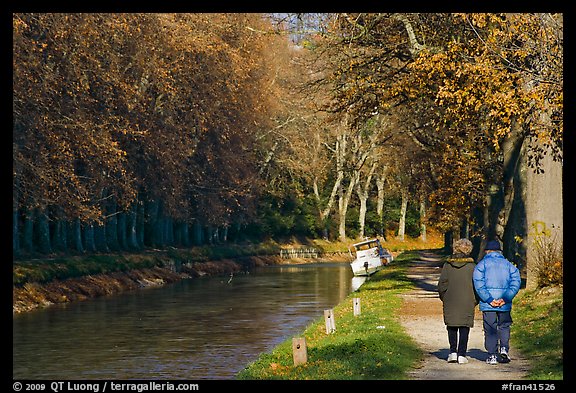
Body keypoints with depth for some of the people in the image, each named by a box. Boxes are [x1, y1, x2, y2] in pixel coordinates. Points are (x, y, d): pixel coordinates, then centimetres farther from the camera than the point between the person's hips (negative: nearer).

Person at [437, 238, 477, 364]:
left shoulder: (447, 264, 0)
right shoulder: (472, 266, -4)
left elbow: (442, 283, 1)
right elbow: (477, 285, -3)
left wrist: (444, 298, 12)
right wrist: (475, 301, 7)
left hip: (450, 302, 1)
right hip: (467, 302, -1)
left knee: (452, 328, 13)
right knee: (464, 328, 4)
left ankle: (453, 352, 4)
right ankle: (461, 354, 1)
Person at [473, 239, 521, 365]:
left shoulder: (482, 264, 4)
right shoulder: (508, 264, 11)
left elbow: (479, 284, -10)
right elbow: (516, 282, -2)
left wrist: (489, 300, -13)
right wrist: (505, 298, -9)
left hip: (488, 303, -2)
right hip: (505, 303, 2)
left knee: (490, 329, 4)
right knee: (504, 326, 17)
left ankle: (492, 355, 1)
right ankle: (504, 348, -1)